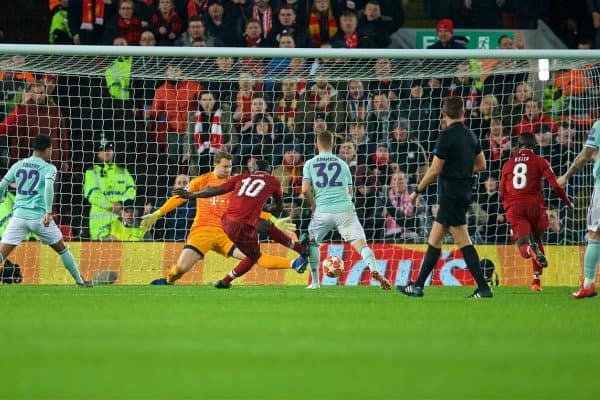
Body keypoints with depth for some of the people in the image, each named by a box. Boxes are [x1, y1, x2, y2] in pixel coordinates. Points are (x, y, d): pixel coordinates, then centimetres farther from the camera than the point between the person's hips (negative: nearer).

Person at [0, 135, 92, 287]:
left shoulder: (18, 165, 12)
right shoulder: (49, 168, 1)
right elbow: (48, 186, -17)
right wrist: (48, 212, -22)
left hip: (19, 215, 2)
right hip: (39, 216, -2)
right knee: (62, 249, 19)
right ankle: (79, 280, 28)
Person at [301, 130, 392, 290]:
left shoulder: (310, 164, 11)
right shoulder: (342, 164, 17)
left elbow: (305, 190, 0)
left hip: (323, 210, 0)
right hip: (345, 208, 0)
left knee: (312, 241, 23)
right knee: (360, 242, -8)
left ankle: (315, 282, 20)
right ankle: (374, 270, -35)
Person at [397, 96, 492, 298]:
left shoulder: (447, 136, -15)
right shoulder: (470, 135, 9)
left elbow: (434, 170, -15)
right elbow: (481, 165, 18)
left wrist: (417, 191, -4)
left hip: (451, 195, -9)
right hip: (464, 192, 9)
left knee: (463, 242, -7)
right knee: (434, 239, 13)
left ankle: (483, 288, -10)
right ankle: (418, 285, 17)